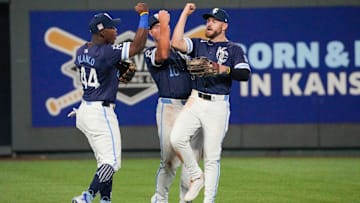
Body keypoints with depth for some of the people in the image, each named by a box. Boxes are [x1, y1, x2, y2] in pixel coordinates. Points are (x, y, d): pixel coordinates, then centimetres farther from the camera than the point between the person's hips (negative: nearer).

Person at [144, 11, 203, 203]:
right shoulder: (150, 53, 2)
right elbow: (163, 54, -20)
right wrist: (164, 23, -19)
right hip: (169, 106, -5)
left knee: (192, 158, 3)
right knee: (170, 161, -8)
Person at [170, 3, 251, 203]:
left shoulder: (233, 49, 7)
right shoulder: (199, 45, 15)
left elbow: (245, 74, -7)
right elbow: (176, 42, -4)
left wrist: (225, 69, -24)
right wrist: (184, 14, 1)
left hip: (218, 106, -3)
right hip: (195, 102, 3)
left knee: (212, 157, -3)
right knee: (176, 138, -19)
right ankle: (196, 176, 2)